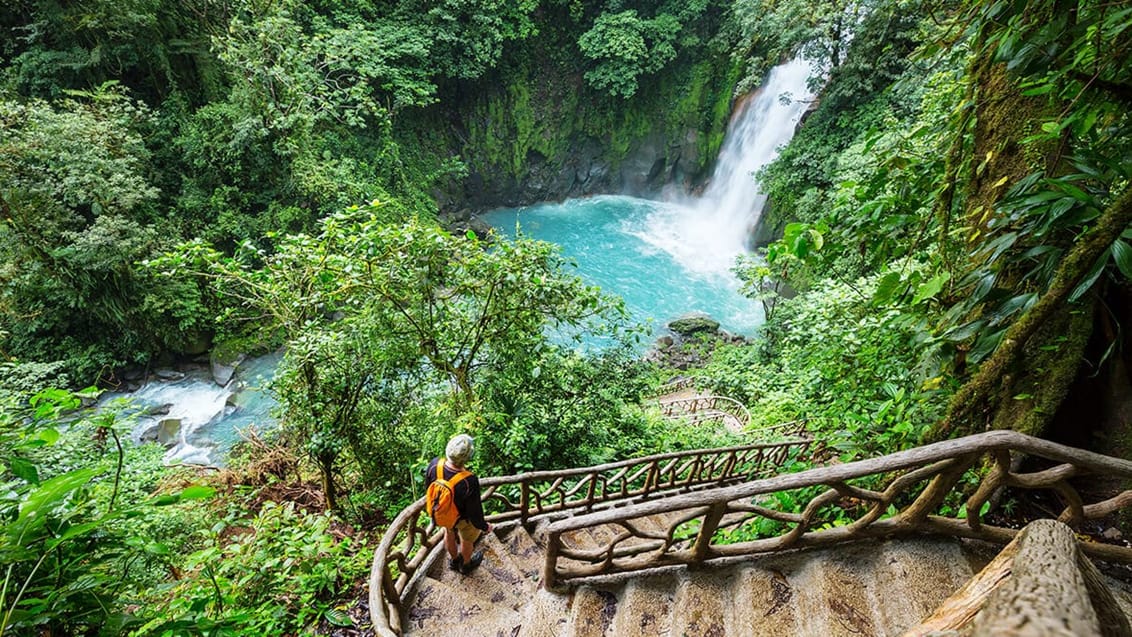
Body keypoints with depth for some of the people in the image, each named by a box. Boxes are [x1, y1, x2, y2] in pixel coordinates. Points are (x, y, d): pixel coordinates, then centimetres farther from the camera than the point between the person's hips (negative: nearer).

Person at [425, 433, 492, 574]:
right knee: (467, 540, 29)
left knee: (449, 533, 34)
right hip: (464, 517, -4)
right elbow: (474, 512, -27)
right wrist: (484, 526, -6)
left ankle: (454, 560, 62)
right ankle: (466, 564, 58)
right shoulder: (470, 482, -45)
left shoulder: (434, 464, -32)